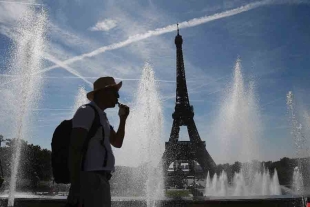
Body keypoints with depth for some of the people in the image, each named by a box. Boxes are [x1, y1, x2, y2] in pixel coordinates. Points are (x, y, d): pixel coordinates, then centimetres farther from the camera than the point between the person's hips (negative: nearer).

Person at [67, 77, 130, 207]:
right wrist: (75, 186, -23)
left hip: (100, 180, 10)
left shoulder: (102, 116, 20)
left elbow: (117, 143, 23)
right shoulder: (86, 112, -9)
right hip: (90, 179, -10)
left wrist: (123, 119, 11)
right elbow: (75, 149, -18)